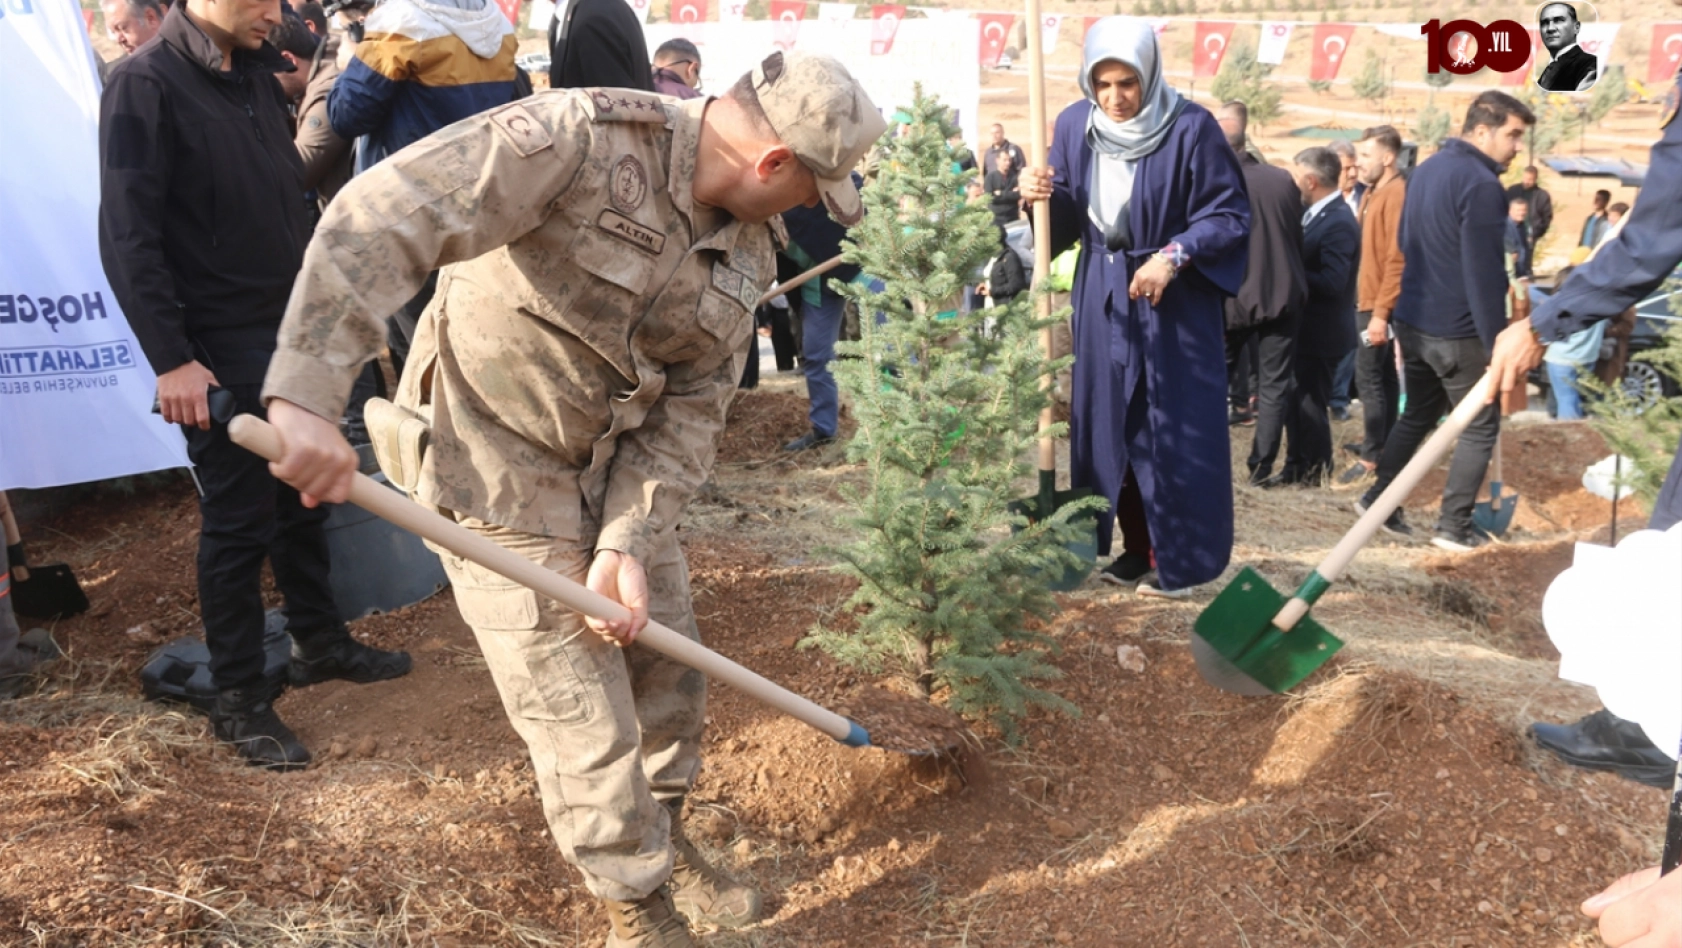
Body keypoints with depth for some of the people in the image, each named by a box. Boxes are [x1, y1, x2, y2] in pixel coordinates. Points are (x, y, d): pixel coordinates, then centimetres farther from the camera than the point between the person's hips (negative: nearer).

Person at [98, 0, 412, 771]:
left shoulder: (258, 77, 9)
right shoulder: (145, 84, -14)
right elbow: (128, 237, -17)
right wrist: (171, 358, -21)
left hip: (292, 332, 7)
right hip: (220, 350, -7)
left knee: (302, 499, 16)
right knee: (238, 520, 0)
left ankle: (320, 642, 32)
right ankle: (238, 698, 12)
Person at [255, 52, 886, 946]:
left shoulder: (747, 245, -3)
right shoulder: (580, 139, -27)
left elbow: (692, 405, -3)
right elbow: (374, 221, -34)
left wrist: (629, 539, -15)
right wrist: (308, 395, -43)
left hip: (617, 465, 7)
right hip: (499, 461, -7)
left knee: (668, 664, 18)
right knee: (579, 709, 0)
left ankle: (662, 839, 45)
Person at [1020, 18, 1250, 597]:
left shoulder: (1191, 127, -13)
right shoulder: (1075, 125, 0)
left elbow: (1231, 215, -10)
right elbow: (1068, 217, 6)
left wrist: (1172, 256, -23)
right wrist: (1042, 197, -15)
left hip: (1175, 301, -5)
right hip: (1103, 297, 5)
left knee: (1174, 430, 0)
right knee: (1109, 425, 9)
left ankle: (1181, 561, 12)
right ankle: (1137, 550, 22)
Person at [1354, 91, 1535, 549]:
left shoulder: (1426, 168, 10)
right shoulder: (1482, 184, -19)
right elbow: (1483, 273, -21)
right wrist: (1497, 344, -17)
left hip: (1412, 320, 8)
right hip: (1458, 331, -8)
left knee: (1416, 415, 20)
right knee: (1479, 427, 4)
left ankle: (1378, 499, 21)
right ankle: (1454, 526, 6)